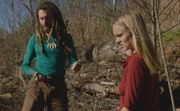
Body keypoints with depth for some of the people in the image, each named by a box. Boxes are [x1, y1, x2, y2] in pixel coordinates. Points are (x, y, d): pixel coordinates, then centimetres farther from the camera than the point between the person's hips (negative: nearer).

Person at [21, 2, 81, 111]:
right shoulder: (35, 39, 5)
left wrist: (75, 65, -21)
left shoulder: (65, 38, 6)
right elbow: (25, 65, 8)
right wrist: (34, 72, -15)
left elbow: (73, 60, 4)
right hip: (37, 85, 0)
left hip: (58, 86, 1)